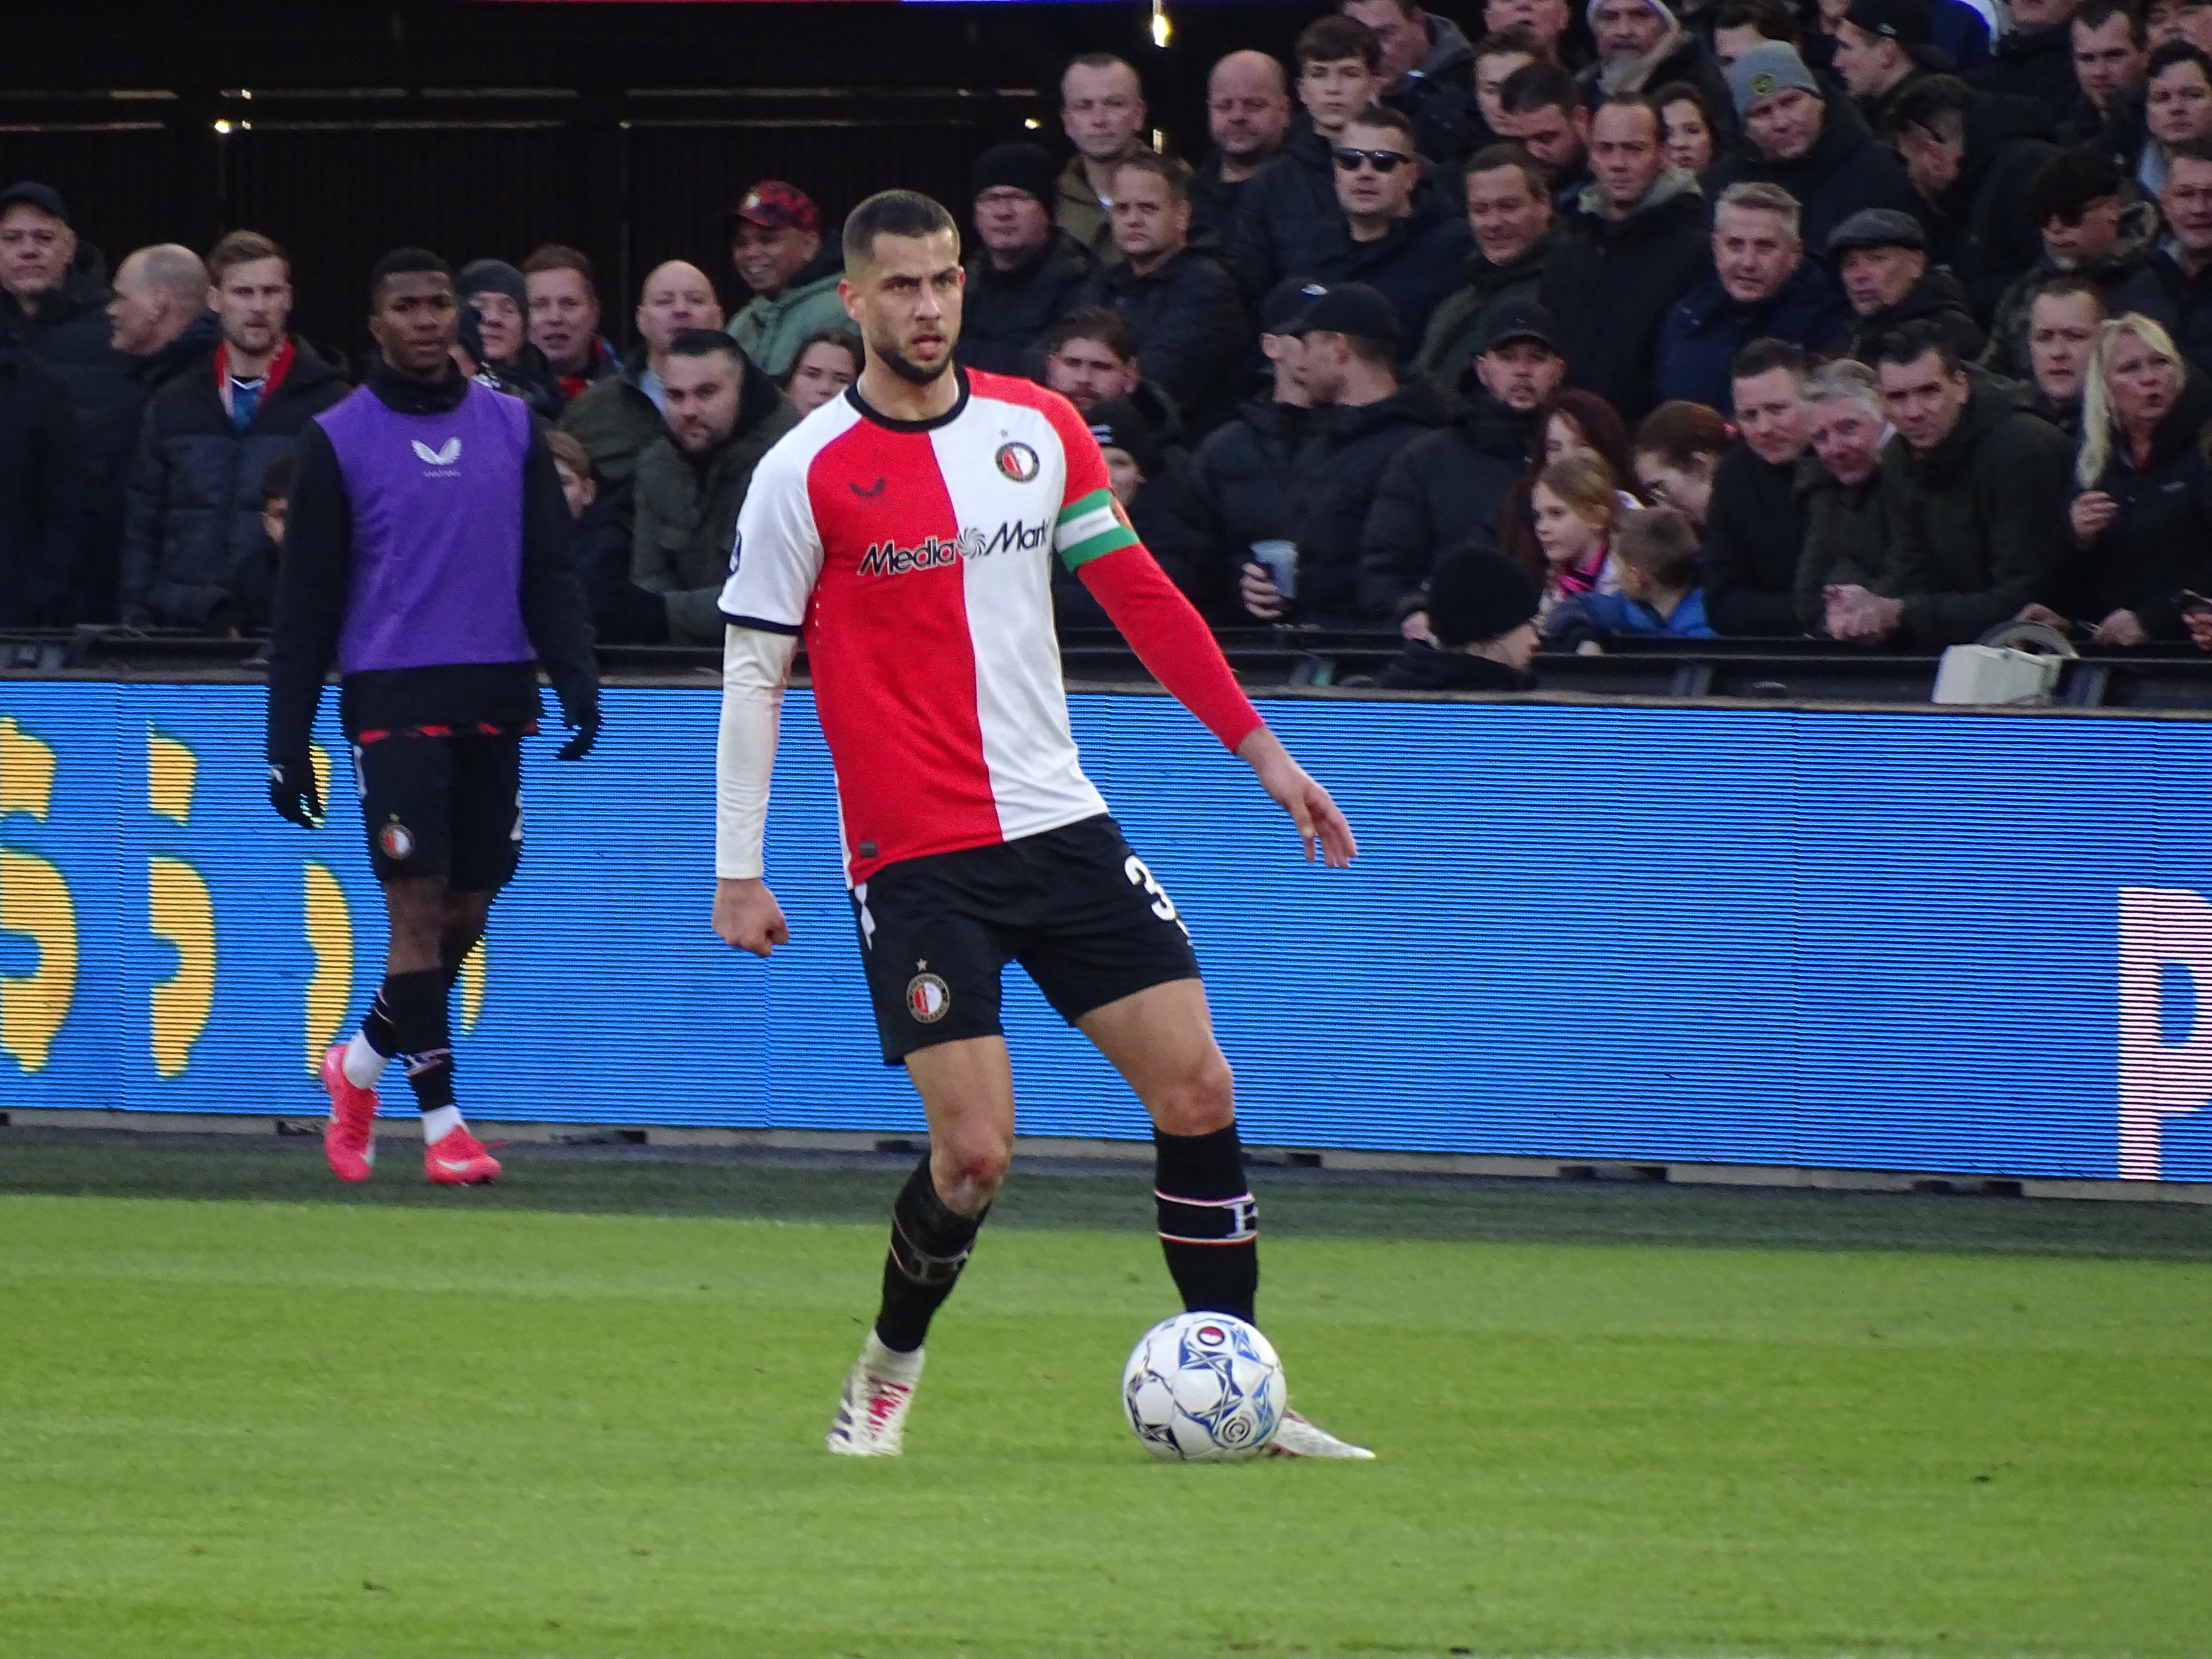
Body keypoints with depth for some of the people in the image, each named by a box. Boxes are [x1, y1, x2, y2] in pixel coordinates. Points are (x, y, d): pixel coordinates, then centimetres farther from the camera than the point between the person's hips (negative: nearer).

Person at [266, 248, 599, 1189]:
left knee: (467, 915, 6)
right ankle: (441, 1122, -6)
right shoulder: (338, 440, 1)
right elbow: (305, 601, 2)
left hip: (493, 703, 4)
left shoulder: (513, 430, 10)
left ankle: (360, 1062, 28)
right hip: (392, 701, -4)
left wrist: (576, 679, -4)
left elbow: (550, 570, 11)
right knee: (418, 909, -9)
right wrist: (288, 742, -1)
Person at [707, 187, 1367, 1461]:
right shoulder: (808, 475, -6)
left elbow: (1140, 595, 12)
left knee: (1198, 1091, -4)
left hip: (1061, 828, 5)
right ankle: (889, 1369, 16)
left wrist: (1260, 747, 8)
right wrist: (739, 868, -5)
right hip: (916, 857, -5)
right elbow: (754, 673, -2)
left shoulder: (1040, 430, 6)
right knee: (976, 1152, -12)